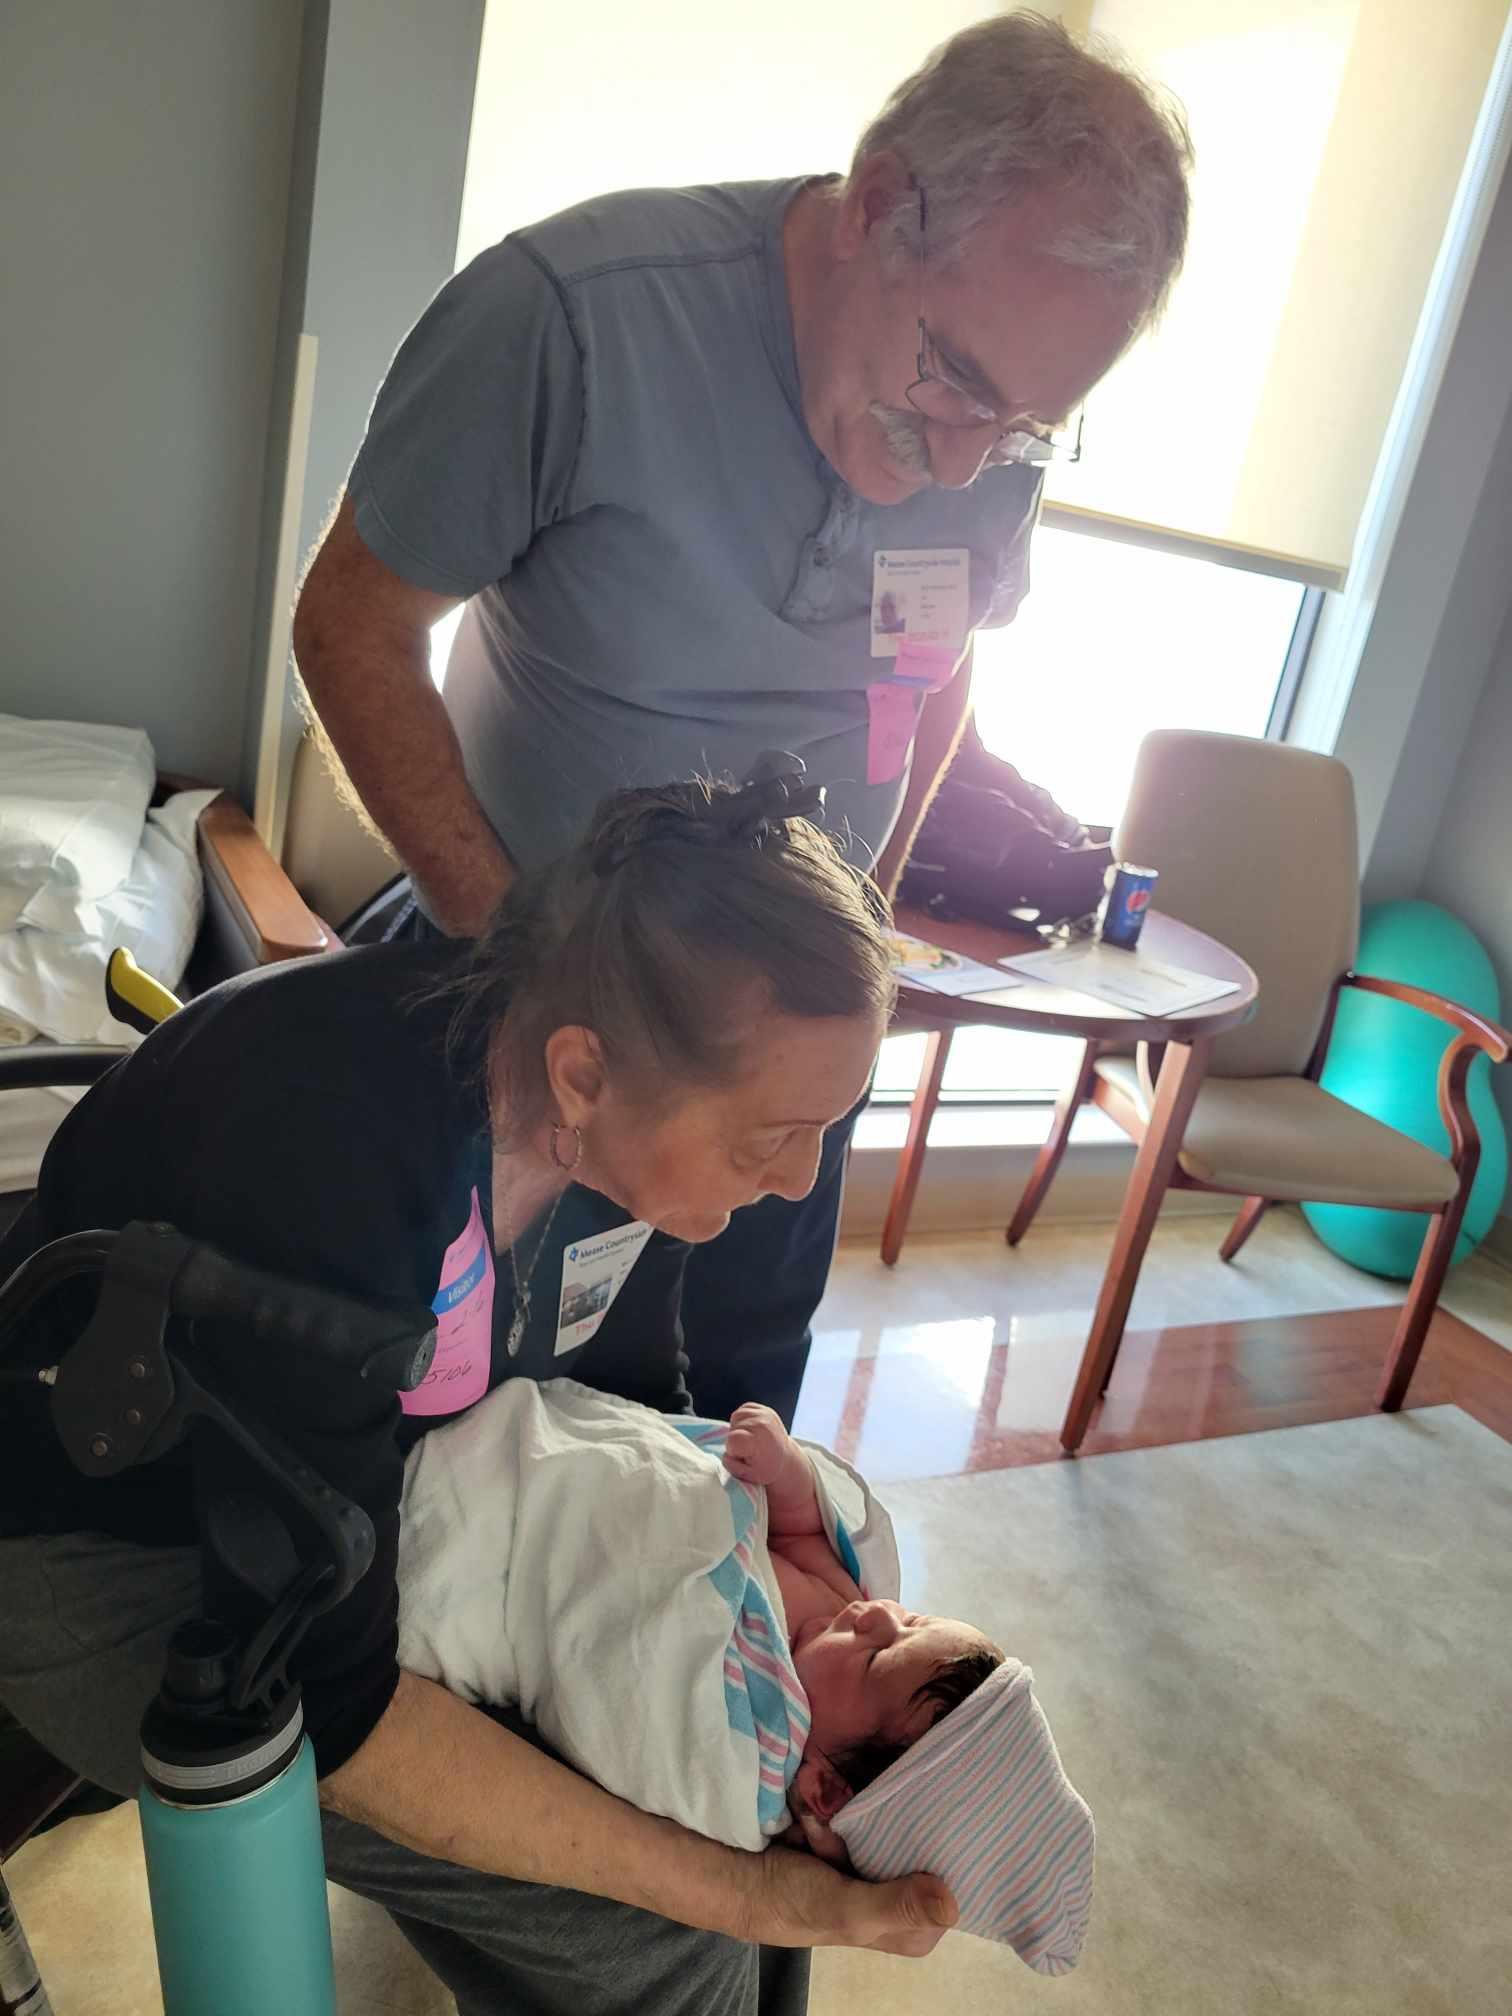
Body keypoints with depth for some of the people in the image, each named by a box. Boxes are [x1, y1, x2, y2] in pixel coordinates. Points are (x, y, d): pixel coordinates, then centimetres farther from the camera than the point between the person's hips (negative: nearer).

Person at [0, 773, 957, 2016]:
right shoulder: (325, 1135, -37)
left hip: (377, 1477, 6)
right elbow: (317, 1691, -33)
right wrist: (745, 1895, -32)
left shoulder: (635, 1112, -16)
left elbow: (631, 1398, 1)